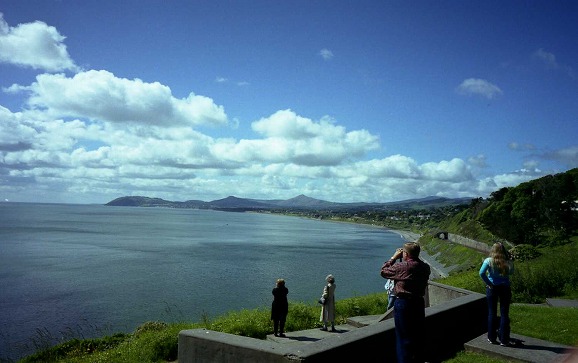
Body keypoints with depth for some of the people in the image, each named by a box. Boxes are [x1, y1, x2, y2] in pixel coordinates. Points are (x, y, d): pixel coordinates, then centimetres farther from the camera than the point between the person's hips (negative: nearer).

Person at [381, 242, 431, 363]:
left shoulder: (402, 267, -20)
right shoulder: (425, 267, -2)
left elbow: (383, 271, -7)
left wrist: (394, 257, 0)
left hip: (403, 304, -6)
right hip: (419, 302, 6)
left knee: (404, 337, 5)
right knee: (418, 335, 20)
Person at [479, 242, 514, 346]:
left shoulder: (488, 261, -11)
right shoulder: (508, 262, -8)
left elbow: (481, 273, -20)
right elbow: (511, 272, 7)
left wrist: (489, 283, -10)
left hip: (492, 288, 0)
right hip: (505, 288, 0)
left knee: (492, 313, 11)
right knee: (504, 314, 8)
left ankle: (492, 338, 18)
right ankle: (504, 340, 13)